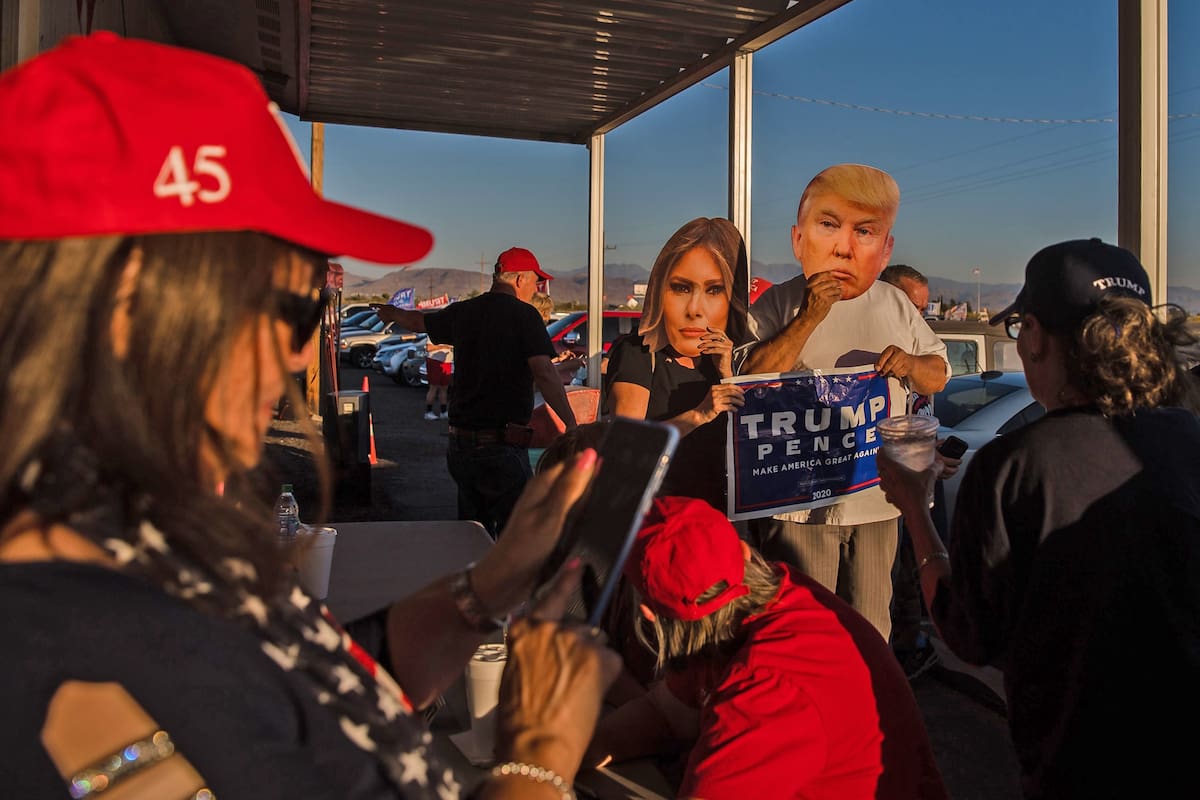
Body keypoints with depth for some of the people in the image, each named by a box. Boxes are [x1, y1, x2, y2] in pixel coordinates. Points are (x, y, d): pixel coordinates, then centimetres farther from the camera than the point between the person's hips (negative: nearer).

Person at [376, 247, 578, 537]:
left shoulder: (463, 312, 11)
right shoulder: (524, 315, -8)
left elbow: (419, 321, 31)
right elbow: (544, 372, -20)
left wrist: (393, 313, 53)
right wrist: (571, 423, -21)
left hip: (459, 445, 7)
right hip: (502, 447, -7)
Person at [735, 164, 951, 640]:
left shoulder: (895, 306, 7)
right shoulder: (778, 305, -7)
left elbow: (938, 376, 17)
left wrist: (911, 364, -7)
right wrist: (808, 319, -25)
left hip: (877, 500, 5)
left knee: (871, 628, 19)